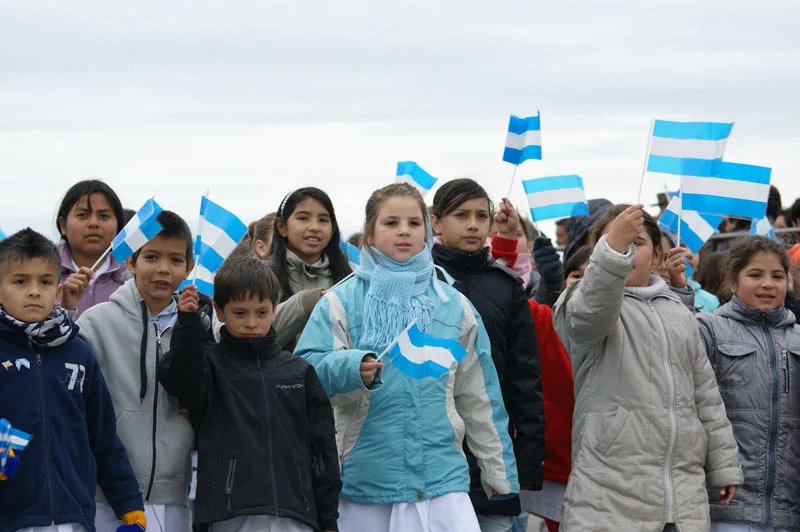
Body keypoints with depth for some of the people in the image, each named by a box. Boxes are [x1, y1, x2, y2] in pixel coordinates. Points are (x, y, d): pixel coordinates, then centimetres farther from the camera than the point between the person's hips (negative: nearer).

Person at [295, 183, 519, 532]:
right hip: (365, 480, -1)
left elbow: (480, 402, 13)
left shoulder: (455, 307, 10)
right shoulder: (341, 302, 2)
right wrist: (353, 367, -30)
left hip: (443, 477, 1)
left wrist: (501, 478, 12)